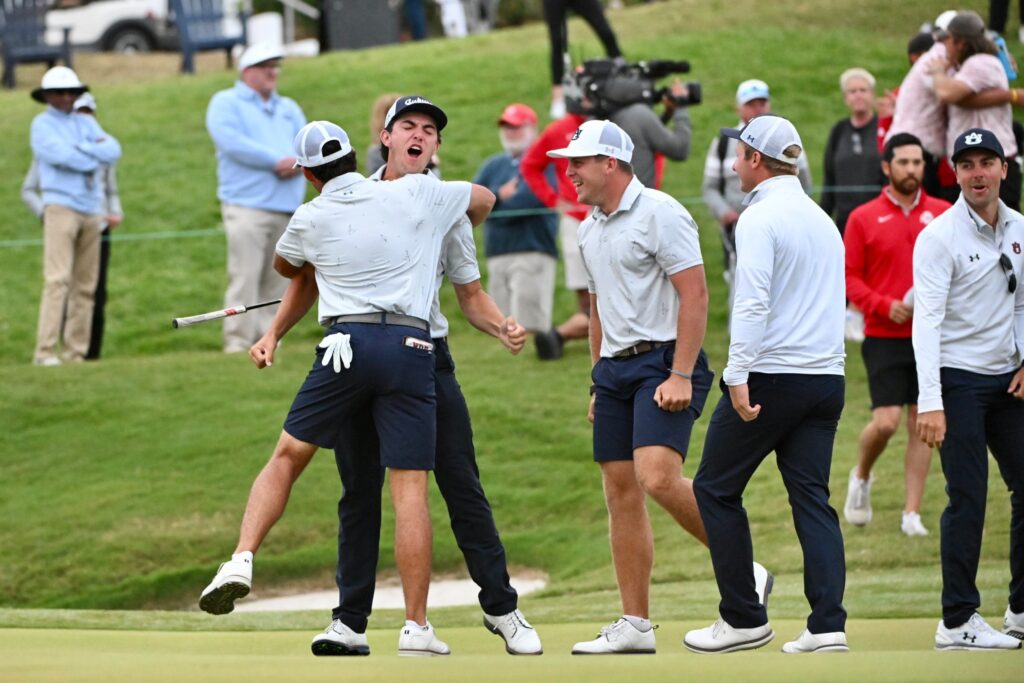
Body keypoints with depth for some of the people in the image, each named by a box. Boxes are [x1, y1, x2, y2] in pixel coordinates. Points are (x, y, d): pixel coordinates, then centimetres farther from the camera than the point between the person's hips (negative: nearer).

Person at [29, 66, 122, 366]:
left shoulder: (86, 123, 17)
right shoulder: (42, 124, 3)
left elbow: (113, 150, 2)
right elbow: (59, 155, -15)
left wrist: (79, 148, -10)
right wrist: (94, 160, -4)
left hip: (91, 209, 6)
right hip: (60, 206, -6)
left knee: (85, 285, 3)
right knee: (58, 279, -15)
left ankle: (75, 353, 5)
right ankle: (45, 351, -19)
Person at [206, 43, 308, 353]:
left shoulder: (289, 108, 25)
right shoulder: (226, 103, 5)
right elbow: (232, 141, -12)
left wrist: (299, 162, -9)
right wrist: (276, 161, -12)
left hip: (287, 208, 6)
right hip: (247, 206, -6)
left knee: (276, 282, 2)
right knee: (244, 278, -13)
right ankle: (238, 344, -13)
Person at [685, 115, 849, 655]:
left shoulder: (761, 218, -9)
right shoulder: (823, 220, 17)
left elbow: (753, 302, -19)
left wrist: (739, 377, -22)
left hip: (770, 378, -7)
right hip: (827, 377, 7)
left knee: (715, 488, 6)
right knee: (811, 496, 4)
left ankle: (743, 619, 7)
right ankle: (827, 625, -8)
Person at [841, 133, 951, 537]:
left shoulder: (943, 214, 6)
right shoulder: (864, 218, 0)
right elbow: (849, 277, 0)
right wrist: (885, 306, -14)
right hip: (885, 337, -2)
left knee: (922, 424, 2)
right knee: (886, 422, -11)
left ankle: (912, 512, 8)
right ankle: (861, 476, 20)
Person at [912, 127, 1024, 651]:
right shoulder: (940, 237, -12)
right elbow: (927, 320, -19)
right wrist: (930, 401, -27)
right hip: (958, 378, -6)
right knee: (968, 498, -8)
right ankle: (958, 622, -2)